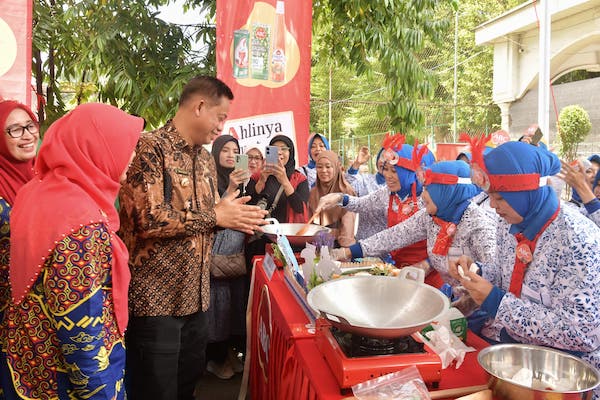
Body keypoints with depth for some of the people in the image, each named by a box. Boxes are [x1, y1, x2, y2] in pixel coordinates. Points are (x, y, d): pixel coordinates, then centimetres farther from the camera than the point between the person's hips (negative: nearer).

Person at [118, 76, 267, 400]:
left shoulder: (205, 159, 12)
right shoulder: (150, 148, -15)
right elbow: (148, 220, -26)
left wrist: (234, 217, -1)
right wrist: (215, 216, -17)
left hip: (195, 296, 8)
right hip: (156, 299, -8)